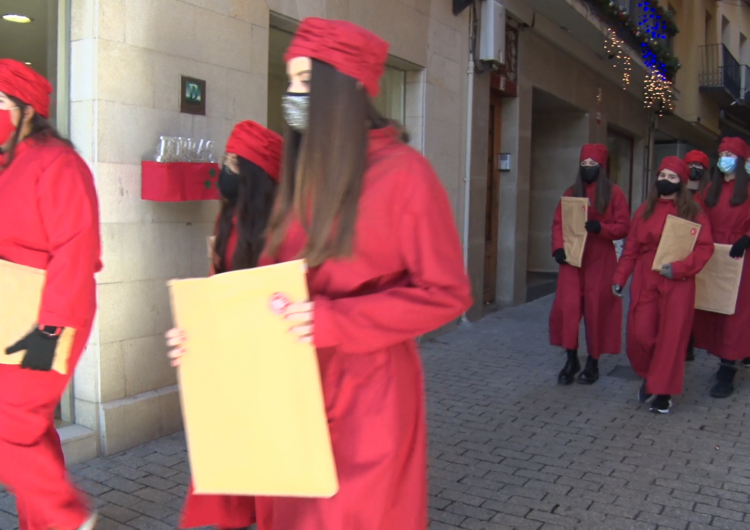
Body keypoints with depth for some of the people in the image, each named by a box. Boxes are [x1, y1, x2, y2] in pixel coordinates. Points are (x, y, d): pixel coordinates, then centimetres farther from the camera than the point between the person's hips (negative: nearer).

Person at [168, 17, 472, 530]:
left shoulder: (404, 171, -12)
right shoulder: (305, 172, 9)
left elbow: (446, 292, -14)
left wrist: (334, 321, -23)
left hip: (368, 391, -6)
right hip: (296, 387, 6)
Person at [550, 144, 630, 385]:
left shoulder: (614, 193, 0)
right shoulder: (571, 193, 11)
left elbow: (623, 227, -4)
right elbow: (558, 223, 6)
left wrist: (600, 228, -22)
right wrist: (558, 248, -10)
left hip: (600, 260, -3)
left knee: (597, 310, 2)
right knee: (567, 307, -5)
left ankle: (593, 363, 15)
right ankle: (571, 359, 9)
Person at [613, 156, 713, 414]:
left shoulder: (693, 212, 0)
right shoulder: (645, 210, 8)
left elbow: (705, 247, -5)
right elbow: (631, 247, 8)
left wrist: (679, 268, -18)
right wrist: (620, 277, 3)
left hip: (678, 284, -2)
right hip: (645, 281, 3)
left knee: (671, 337, 1)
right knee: (640, 334, 0)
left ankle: (663, 391, 13)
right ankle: (648, 376, 27)